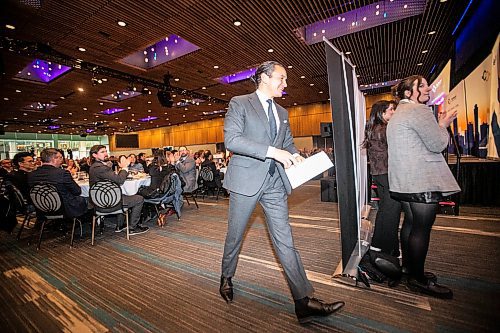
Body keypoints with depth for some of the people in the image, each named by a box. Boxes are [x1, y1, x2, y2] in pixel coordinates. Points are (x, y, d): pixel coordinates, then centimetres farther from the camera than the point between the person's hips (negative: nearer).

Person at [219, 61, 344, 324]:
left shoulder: (282, 113, 18)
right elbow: (231, 139, -15)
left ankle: (304, 302, 12)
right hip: (246, 180, -4)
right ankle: (226, 277, 40)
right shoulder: (239, 103, -1)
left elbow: (288, 142, 22)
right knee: (235, 235, 12)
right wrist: (272, 151, -22)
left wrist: (294, 156, -2)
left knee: (285, 240, 5)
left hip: (275, 183, 5)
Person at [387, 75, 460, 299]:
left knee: (411, 222, 17)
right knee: (422, 228, -4)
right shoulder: (419, 110, -11)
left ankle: (409, 268, 29)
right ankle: (418, 279, 7)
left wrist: (438, 124, 21)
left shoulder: (398, 114, 21)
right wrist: (443, 125, 4)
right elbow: (437, 144, -12)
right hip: (423, 180, -10)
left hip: (404, 181, 10)